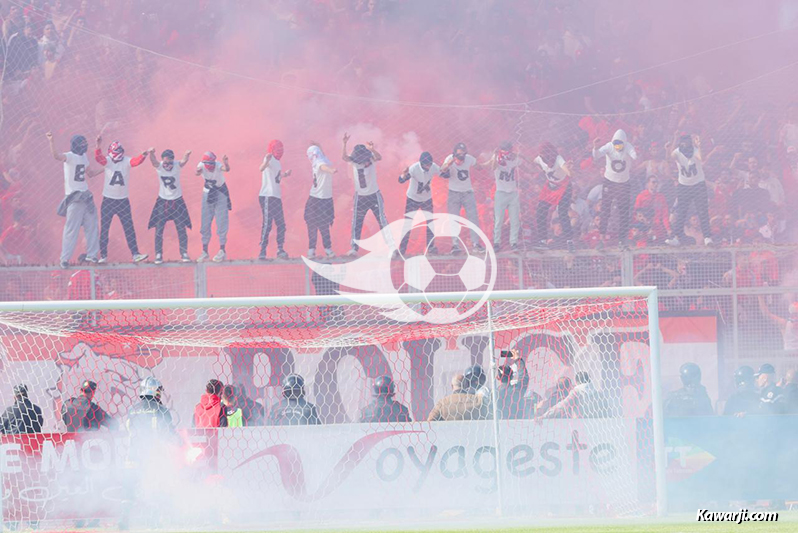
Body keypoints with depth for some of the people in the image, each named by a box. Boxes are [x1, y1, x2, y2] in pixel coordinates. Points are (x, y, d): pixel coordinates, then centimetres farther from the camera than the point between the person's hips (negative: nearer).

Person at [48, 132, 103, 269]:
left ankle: (91, 255, 22)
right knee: (71, 228, -8)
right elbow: (56, 156, -34)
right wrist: (51, 142, -50)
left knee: (92, 226, 11)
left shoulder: (83, 157, 13)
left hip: (85, 195, 8)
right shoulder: (69, 156, -12)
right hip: (74, 197, -8)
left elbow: (90, 173, 27)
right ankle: (65, 258, -3)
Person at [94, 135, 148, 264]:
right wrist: (98, 145, -43)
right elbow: (98, 158, -23)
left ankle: (135, 254, 4)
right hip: (108, 200, 0)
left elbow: (137, 161, -23)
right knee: (104, 229, 3)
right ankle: (103, 256, 11)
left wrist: (144, 156, -46)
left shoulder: (127, 161, -4)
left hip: (123, 200, 0)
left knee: (129, 229, 1)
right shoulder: (107, 161, -4)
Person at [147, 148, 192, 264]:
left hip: (177, 201, 0)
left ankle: (184, 253, 13)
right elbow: (153, 160, -31)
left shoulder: (177, 166, -11)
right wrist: (151, 153, -54)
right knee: (159, 229, -2)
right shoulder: (159, 166, -11)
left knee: (181, 228, 2)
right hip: (162, 201, 0)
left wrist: (187, 156, -55)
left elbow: (183, 162, -31)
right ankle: (158, 255, 5)